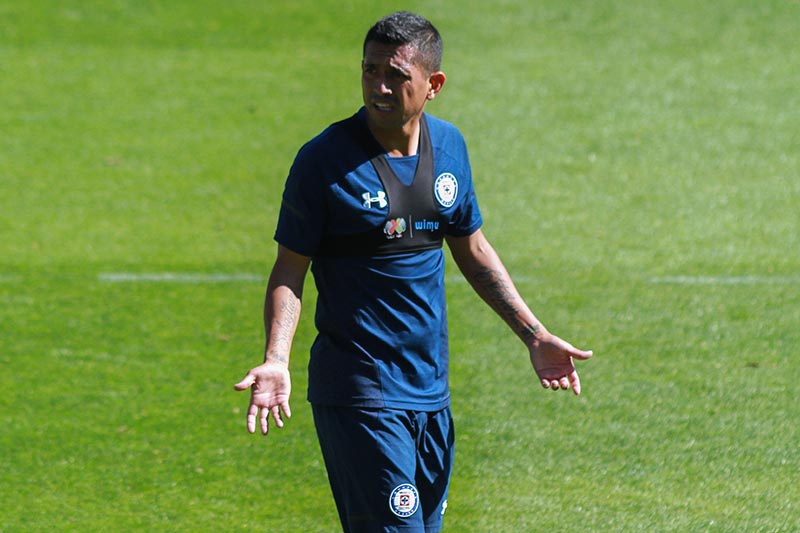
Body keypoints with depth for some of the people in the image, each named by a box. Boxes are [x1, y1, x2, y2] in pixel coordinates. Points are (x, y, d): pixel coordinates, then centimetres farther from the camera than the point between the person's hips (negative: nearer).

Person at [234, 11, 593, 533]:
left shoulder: (448, 145, 6)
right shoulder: (325, 160, -11)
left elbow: (472, 249, 19)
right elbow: (289, 272, -7)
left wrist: (533, 334, 17)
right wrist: (276, 361, -22)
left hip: (430, 387, 6)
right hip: (358, 393, -6)